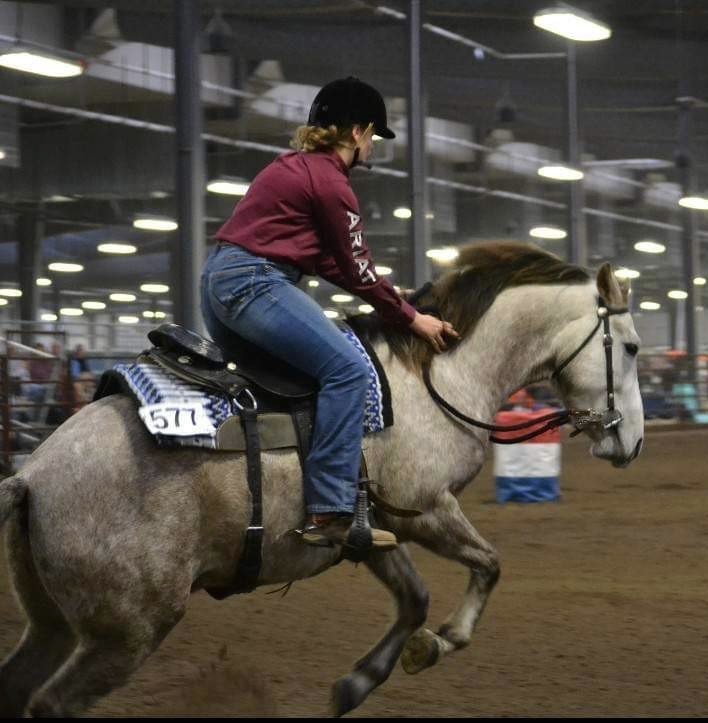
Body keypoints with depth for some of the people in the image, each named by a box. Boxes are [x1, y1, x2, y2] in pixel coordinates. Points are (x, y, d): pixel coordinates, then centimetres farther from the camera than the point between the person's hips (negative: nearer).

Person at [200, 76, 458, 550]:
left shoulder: (298, 167, 21)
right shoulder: (331, 183, -9)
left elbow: (326, 259, 24)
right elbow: (358, 272, -5)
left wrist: (386, 296, 23)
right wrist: (411, 319, 6)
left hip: (220, 278, 11)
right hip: (255, 283, -11)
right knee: (349, 369, -20)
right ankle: (330, 514, -26)